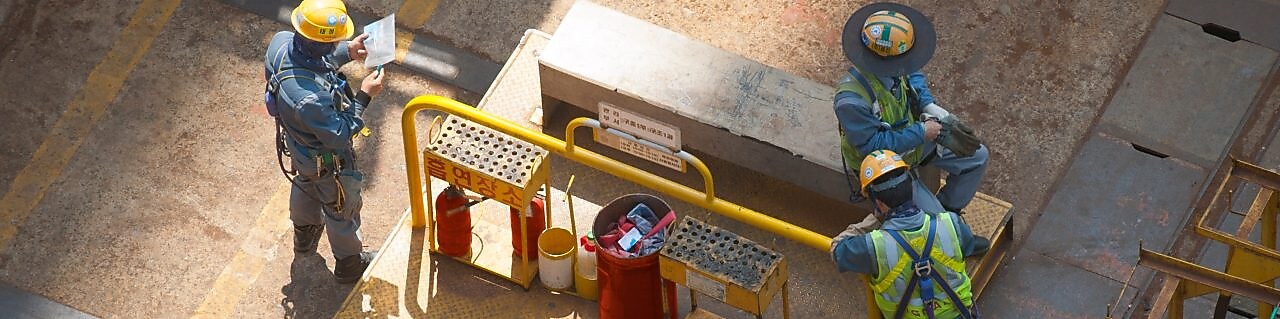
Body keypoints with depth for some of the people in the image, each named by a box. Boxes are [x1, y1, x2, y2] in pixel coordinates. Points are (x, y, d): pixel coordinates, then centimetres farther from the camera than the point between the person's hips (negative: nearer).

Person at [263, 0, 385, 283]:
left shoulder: (281, 42, -28)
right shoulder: (311, 99, -49)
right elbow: (339, 135, -30)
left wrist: (346, 52, -12)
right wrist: (364, 97, -26)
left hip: (297, 144, 7)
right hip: (327, 161, -7)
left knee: (306, 185, 38)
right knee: (342, 209, 23)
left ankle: (304, 234, 67)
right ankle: (349, 264, 51)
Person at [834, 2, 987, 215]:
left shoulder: (895, 68, -18)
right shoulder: (851, 100, -40)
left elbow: (913, 74, 6)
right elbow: (872, 145, -33)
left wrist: (930, 107, -12)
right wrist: (921, 133, -26)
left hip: (913, 139, 7)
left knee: (977, 156, 9)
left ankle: (949, 207, 29)